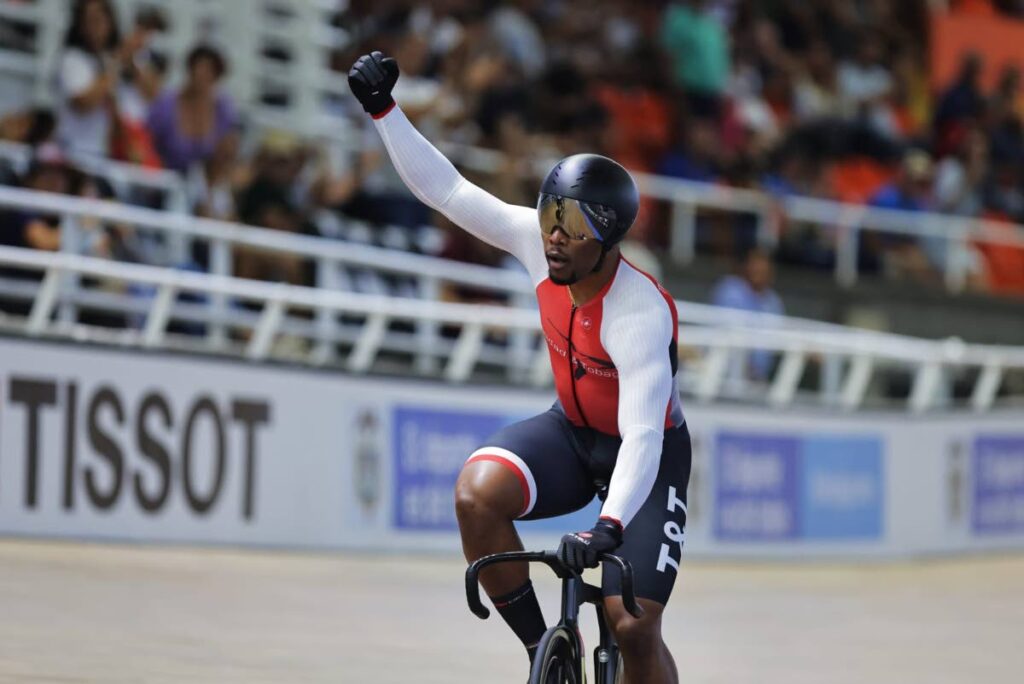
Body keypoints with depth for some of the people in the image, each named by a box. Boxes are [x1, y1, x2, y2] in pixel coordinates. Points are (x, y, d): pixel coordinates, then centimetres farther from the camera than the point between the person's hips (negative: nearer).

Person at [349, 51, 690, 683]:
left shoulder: (641, 315, -33)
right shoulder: (539, 243, -17)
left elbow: (643, 435, -42)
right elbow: (447, 190, -10)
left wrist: (610, 527, -55)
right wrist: (383, 109, -16)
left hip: (648, 455, -5)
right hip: (570, 432, 5)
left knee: (632, 625, -16)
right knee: (477, 491, -27)